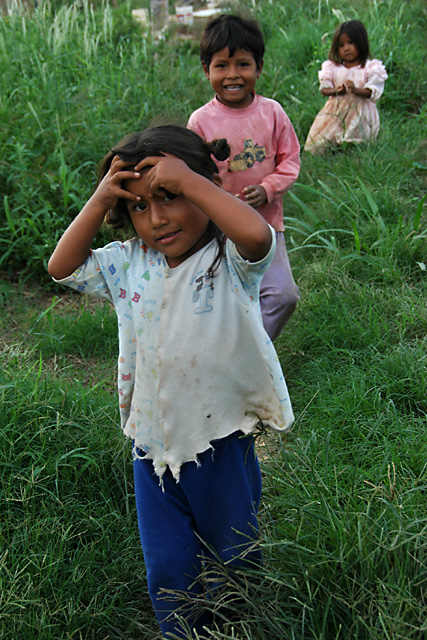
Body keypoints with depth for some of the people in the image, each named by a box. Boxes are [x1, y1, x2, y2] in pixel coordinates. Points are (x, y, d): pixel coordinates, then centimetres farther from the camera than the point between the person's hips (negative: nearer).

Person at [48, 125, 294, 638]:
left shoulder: (230, 260, -17)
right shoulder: (129, 263, -1)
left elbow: (258, 235, -39)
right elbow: (63, 267, 1)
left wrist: (186, 178, -32)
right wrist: (99, 200, -10)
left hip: (220, 441, -3)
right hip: (153, 441, 4)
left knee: (236, 558, 21)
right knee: (167, 569, 18)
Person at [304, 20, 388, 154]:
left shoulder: (371, 68, -1)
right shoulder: (333, 67, 10)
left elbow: (372, 92, -10)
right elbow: (324, 89, 5)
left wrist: (355, 90, -28)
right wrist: (336, 91, -17)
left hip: (360, 112, -3)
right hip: (336, 112, 3)